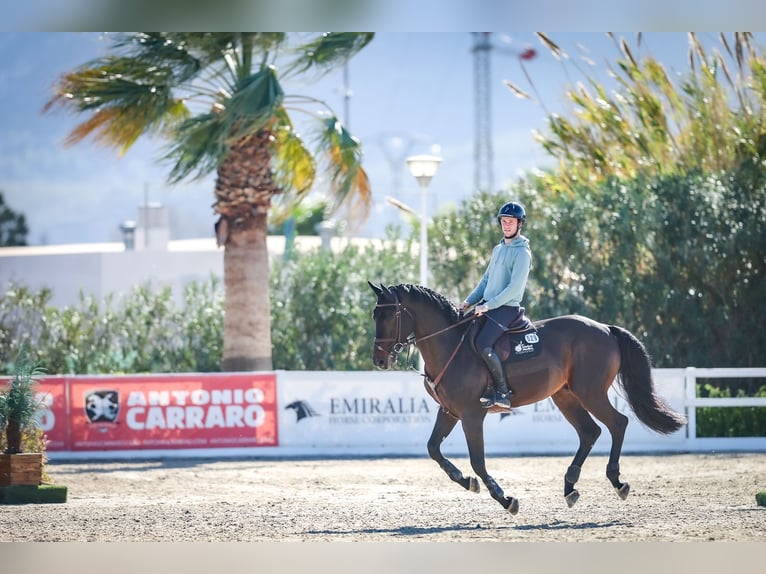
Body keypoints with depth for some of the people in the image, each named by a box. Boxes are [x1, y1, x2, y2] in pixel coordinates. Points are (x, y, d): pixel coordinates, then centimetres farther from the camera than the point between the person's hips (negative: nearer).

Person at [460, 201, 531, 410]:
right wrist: (470, 301, 11)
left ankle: (502, 392, -19)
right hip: (487, 306, 9)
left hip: (506, 309, -9)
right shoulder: (498, 249, 18)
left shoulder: (522, 253, -10)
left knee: (482, 344, -28)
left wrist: (488, 305, -20)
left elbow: (515, 287, -18)